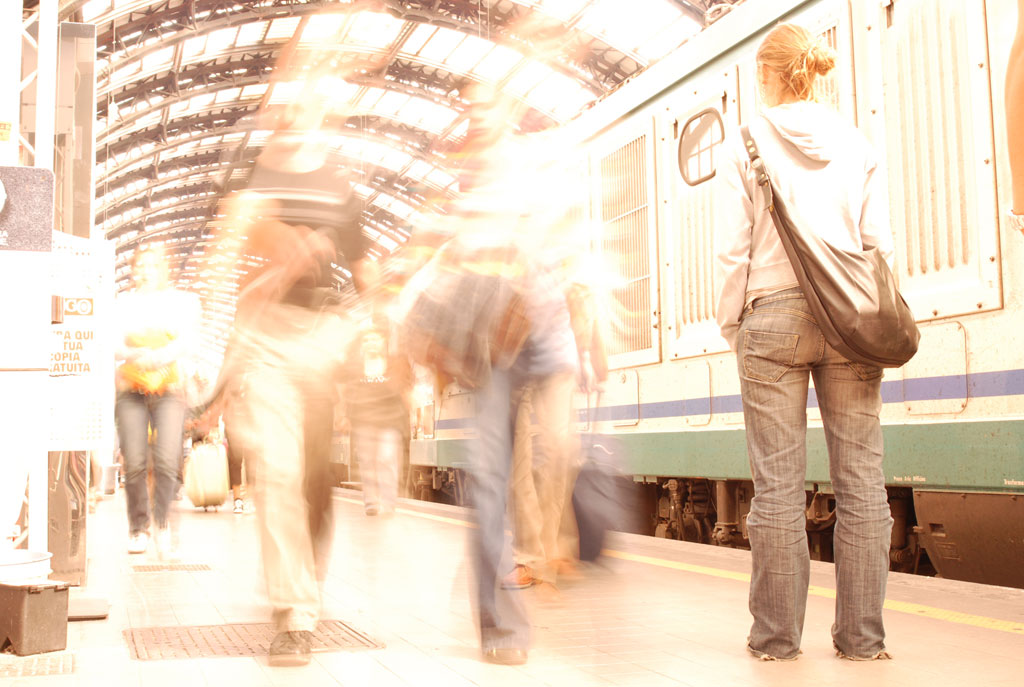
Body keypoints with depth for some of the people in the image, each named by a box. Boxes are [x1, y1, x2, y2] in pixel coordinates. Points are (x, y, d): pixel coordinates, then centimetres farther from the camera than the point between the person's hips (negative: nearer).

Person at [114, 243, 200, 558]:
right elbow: (114, 344, -1)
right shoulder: (124, 302, 11)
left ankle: (162, 521, 4)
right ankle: (138, 528, 11)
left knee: (167, 460, -15)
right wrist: (135, 354, -23)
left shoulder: (183, 301, 11)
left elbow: (187, 342, -3)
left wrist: (160, 355, -22)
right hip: (131, 390, 0)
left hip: (169, 389, 0)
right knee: (134, 464, -5)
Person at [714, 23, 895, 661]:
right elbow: (880, 242, 6)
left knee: (778, 484, 0)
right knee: (861, 481, 3)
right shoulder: (858, 142, 10)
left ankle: (777, 633, 6)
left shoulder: (747, 143, 3)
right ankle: (862, 634, 6)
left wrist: (733, 323, 8)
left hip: (773, 316, -2)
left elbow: (734, 250, -1)